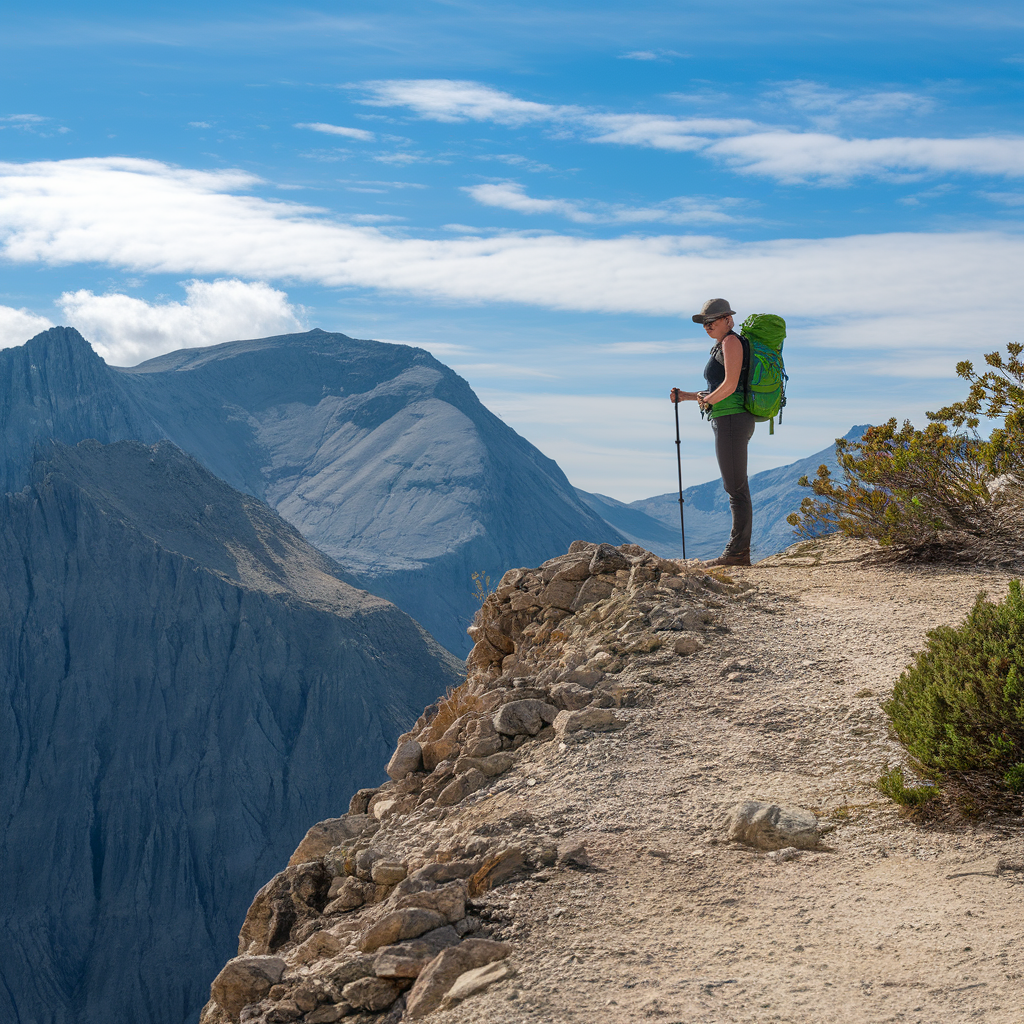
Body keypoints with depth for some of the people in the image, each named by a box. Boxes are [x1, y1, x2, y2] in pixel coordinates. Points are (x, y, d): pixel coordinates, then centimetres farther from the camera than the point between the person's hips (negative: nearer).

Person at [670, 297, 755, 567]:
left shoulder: (731, 341, -7)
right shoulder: (721, 346, 22)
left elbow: (730, 384, -18)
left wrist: (707, 401, -2)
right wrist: (686, 396, 19)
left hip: (731, 420, -11)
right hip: (730, 421, 11)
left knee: (735, 487, -9)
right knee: (736, 487, 9)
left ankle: (737, 552, -9)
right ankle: (738, 552, 11)